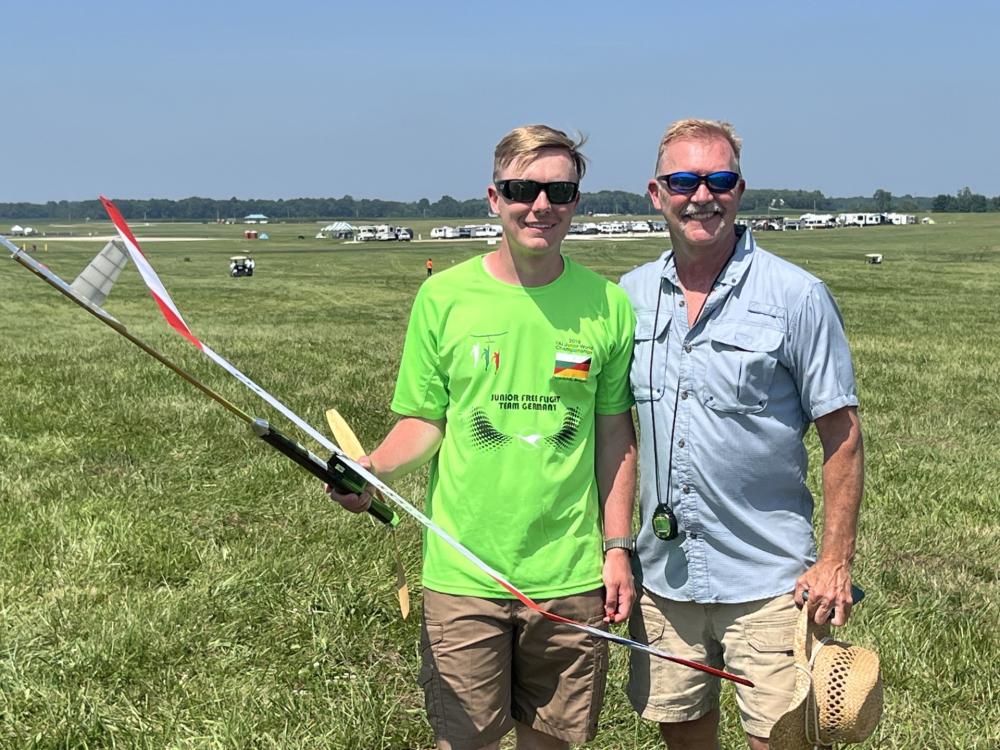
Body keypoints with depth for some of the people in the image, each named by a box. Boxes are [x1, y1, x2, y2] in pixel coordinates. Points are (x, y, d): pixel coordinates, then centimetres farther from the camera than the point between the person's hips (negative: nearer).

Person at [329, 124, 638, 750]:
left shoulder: (608, 306, 0)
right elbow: (423, 422, 2)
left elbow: (615, 434, 7)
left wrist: (618, 547, 5)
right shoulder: (443, 297, -3)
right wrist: (369, 468, -17)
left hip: (572, 578, 1)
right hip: (464, 576, -1)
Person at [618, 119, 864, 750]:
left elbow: (842, 436, -6)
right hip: (662, 574, 4)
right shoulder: (630, 296, 4)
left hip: (769, 580, -4)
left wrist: (835, 562, -10)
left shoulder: (798, 297, -9)